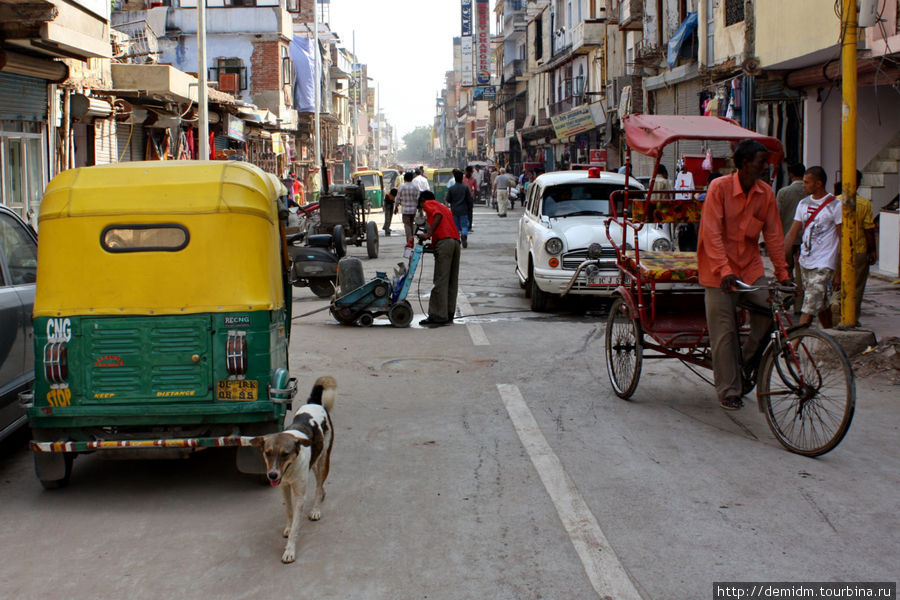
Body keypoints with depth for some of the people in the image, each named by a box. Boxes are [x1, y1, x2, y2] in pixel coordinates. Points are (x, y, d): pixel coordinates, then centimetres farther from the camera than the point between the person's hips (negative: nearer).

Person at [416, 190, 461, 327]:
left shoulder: (429, 204, 11)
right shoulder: (443, 207, 33)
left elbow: (438, 215, -10)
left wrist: (428, 234, -14)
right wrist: (432, 245, 24)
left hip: (443, 241, -8)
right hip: (456, 241, 8)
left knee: (440, 281, -9)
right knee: (452, 281, 8)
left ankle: (438, 317, -10)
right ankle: (449, 315, 11)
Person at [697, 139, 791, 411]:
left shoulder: (766, 193, 1)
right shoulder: (719, 187, -13)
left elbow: (773, 234, 4)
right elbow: (712, 232, -18)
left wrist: (782, 273, -1)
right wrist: (724, 270, -28)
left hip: (751, 266, 4)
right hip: (719, 269, -4)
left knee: (767, 316, -11)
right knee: (724, 332, -2)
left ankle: (746, 367, 15)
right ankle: (729, 391, 9)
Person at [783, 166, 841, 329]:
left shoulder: (835, 206, -7)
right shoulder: (804, 204, 10)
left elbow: (842, 240, -7)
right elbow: (793, 233, 12)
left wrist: (839, 272, -9)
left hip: (823, 265, -6)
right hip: (805, 263, 6)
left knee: (809, 308, -13)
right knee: (822, 305, 15)